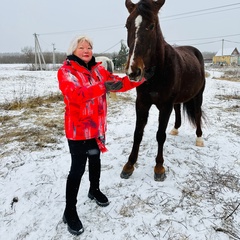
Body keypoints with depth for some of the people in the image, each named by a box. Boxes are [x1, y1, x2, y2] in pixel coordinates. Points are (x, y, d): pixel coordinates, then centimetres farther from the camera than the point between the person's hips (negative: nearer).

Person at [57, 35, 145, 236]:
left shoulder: (98, 69, 6)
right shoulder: (66, 71, -12)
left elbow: (118, 83, 1)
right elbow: (75, 94, -29)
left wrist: (140, 78, -13)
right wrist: (102, 87, -39)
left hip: (98, 126, 6)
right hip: (78, 128, -6)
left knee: (95, 161, 22)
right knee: (78, 169, -1)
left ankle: (95, 190, 47)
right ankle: (70, 211, 15)